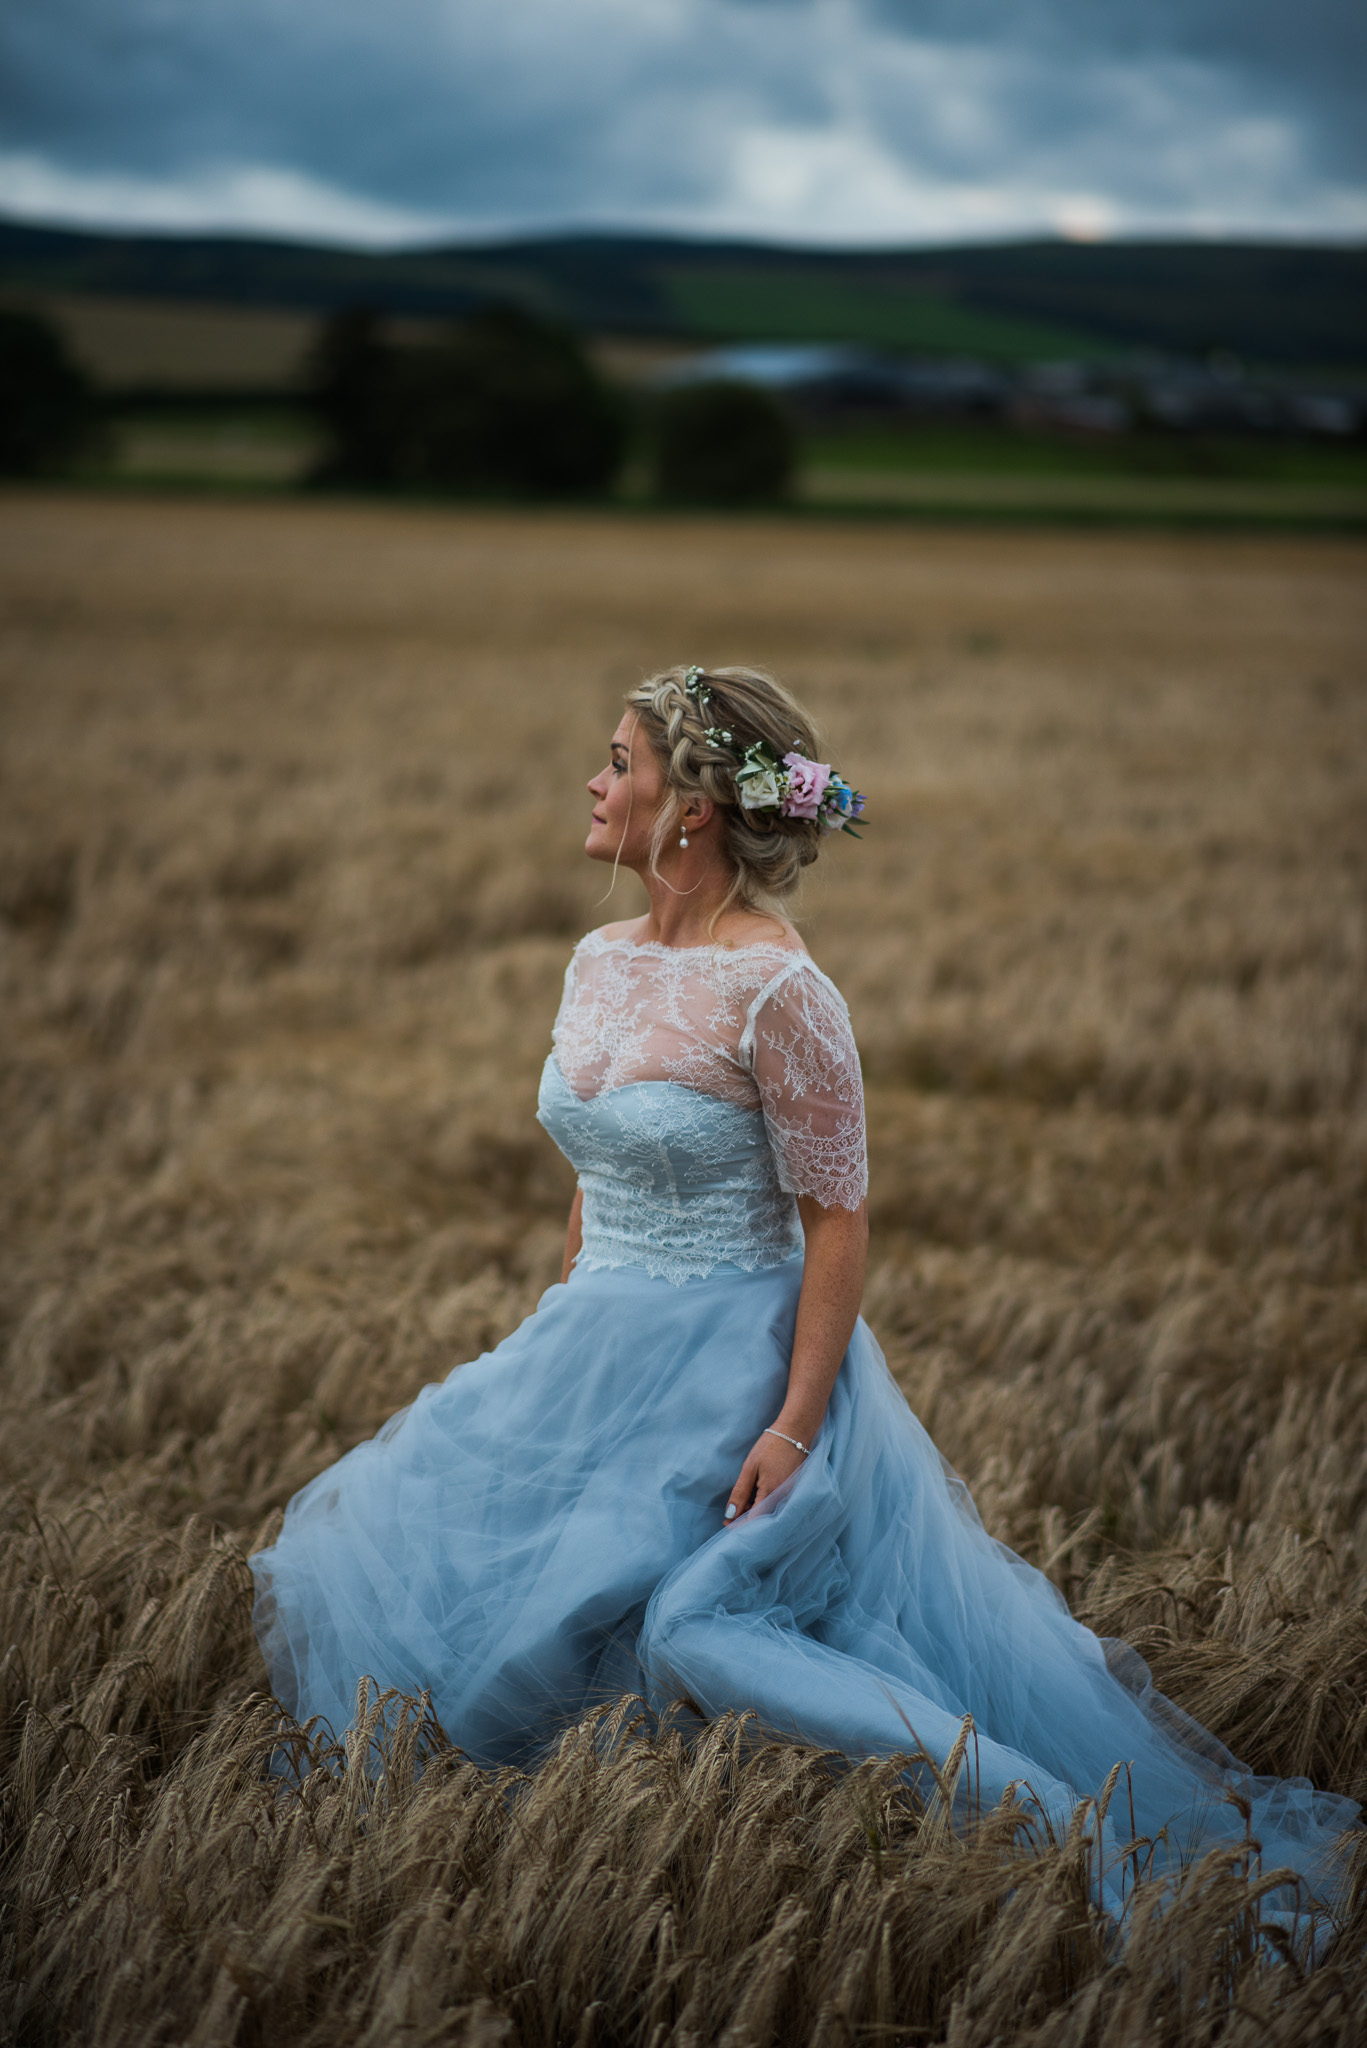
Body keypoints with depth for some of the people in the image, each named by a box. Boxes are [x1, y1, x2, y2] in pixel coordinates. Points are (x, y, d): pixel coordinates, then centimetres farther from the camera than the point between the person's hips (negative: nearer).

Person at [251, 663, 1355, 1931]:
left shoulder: (775, 992, -19)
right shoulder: (601, 960, 5)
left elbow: (836, 1222, -17)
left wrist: (794, 1426, -21)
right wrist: (557, 1346, 20)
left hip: (737, 1366, -9)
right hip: (603, 1352, 9)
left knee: (690, 1633, -25)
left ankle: (1044, 1809, -17)